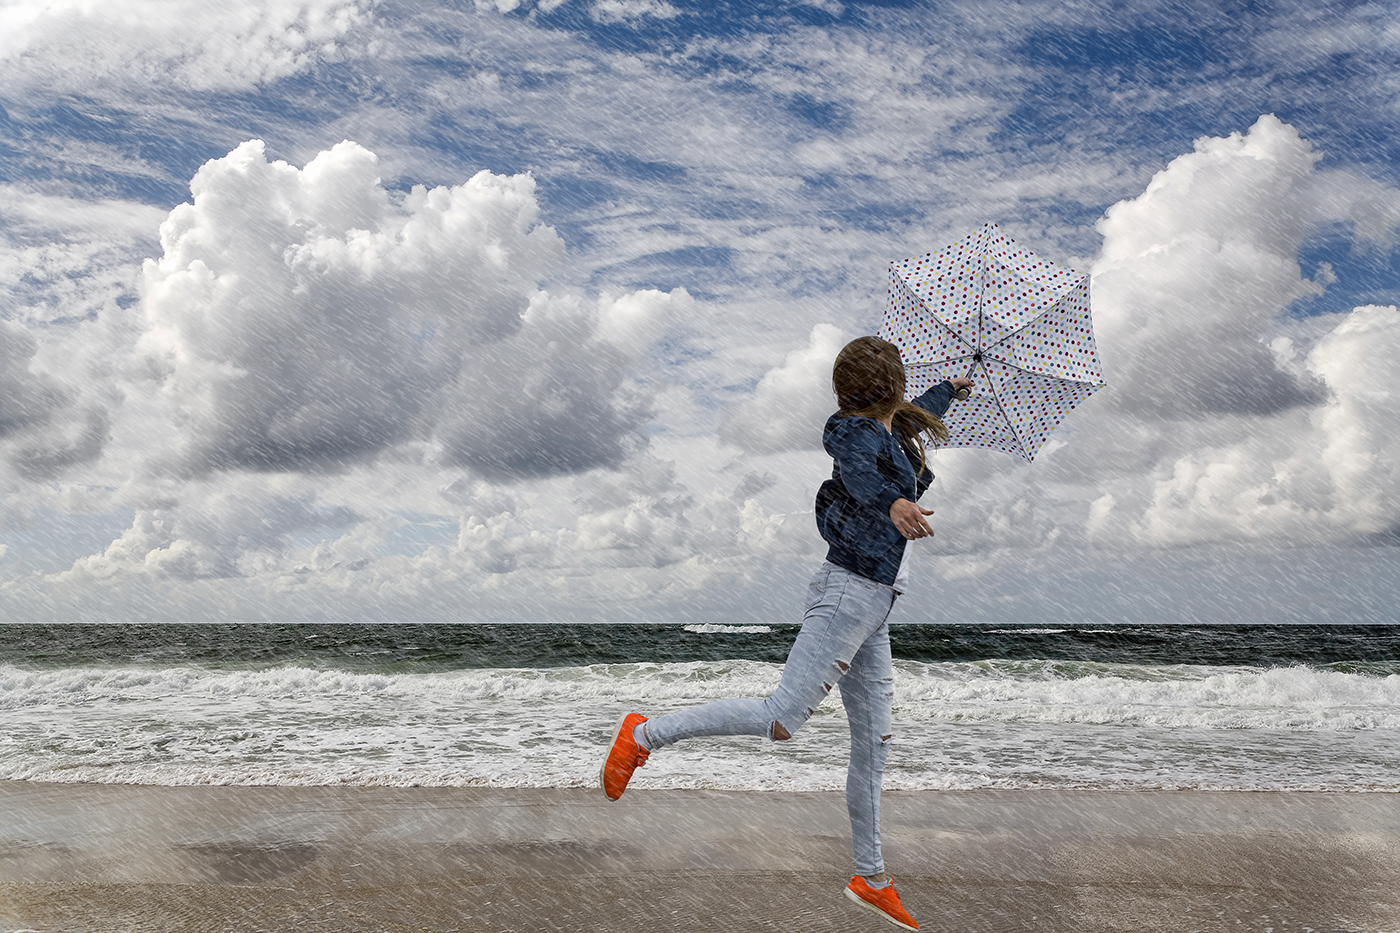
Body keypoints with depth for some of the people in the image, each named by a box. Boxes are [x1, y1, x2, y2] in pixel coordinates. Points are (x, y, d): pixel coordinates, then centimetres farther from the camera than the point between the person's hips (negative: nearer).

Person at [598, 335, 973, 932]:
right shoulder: (857, 433, -9)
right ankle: (645, 734, -7)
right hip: (849, 593, -9)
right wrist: (893, 503, -55)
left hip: (872, 610, 9)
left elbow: (917, 413, 44)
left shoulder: (894, 429, 18)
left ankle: (871, 878, 20)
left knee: (873, 745, 11)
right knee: (780, 719, -19)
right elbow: (860, 476, -34)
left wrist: (951, 387, 62)